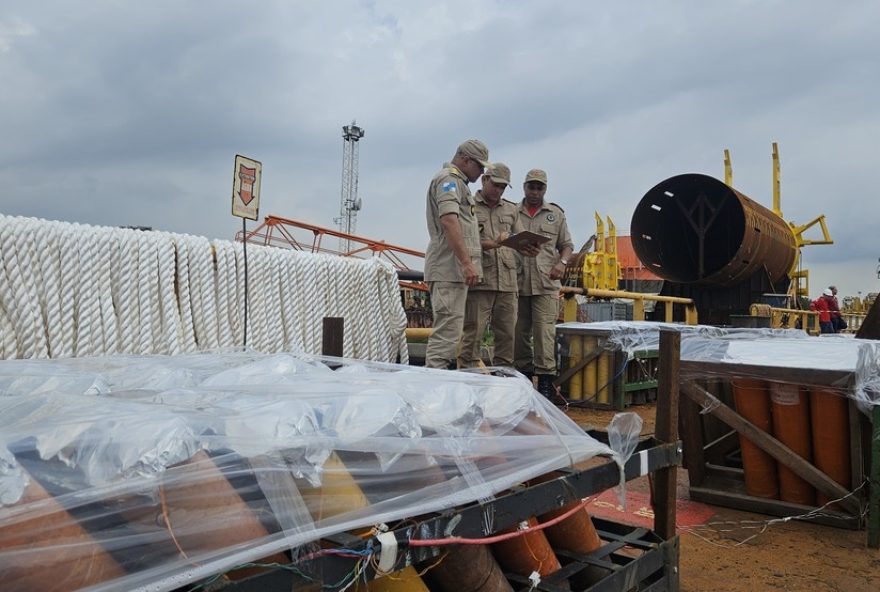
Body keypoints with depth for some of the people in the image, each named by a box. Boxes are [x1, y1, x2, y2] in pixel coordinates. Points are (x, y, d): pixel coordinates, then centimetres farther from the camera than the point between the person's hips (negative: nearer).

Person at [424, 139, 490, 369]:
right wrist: (467, 262, -25)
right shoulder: (449, 178, -7)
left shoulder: (457, 182, 25)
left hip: (454, 271, 11)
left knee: (450, 332, 13)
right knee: (447, 333, -12)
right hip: (450, 269, -11)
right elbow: (449, 221, -21)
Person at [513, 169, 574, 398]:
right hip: (518, 282, 1)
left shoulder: (556, 214, 15)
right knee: (519, 331, 6)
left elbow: (566, 244, 16)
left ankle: (546, 379, -4)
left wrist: (562, 262, -2)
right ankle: (523, 374, 18)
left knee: (545, 331, -8)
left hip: (546, 284, -1)